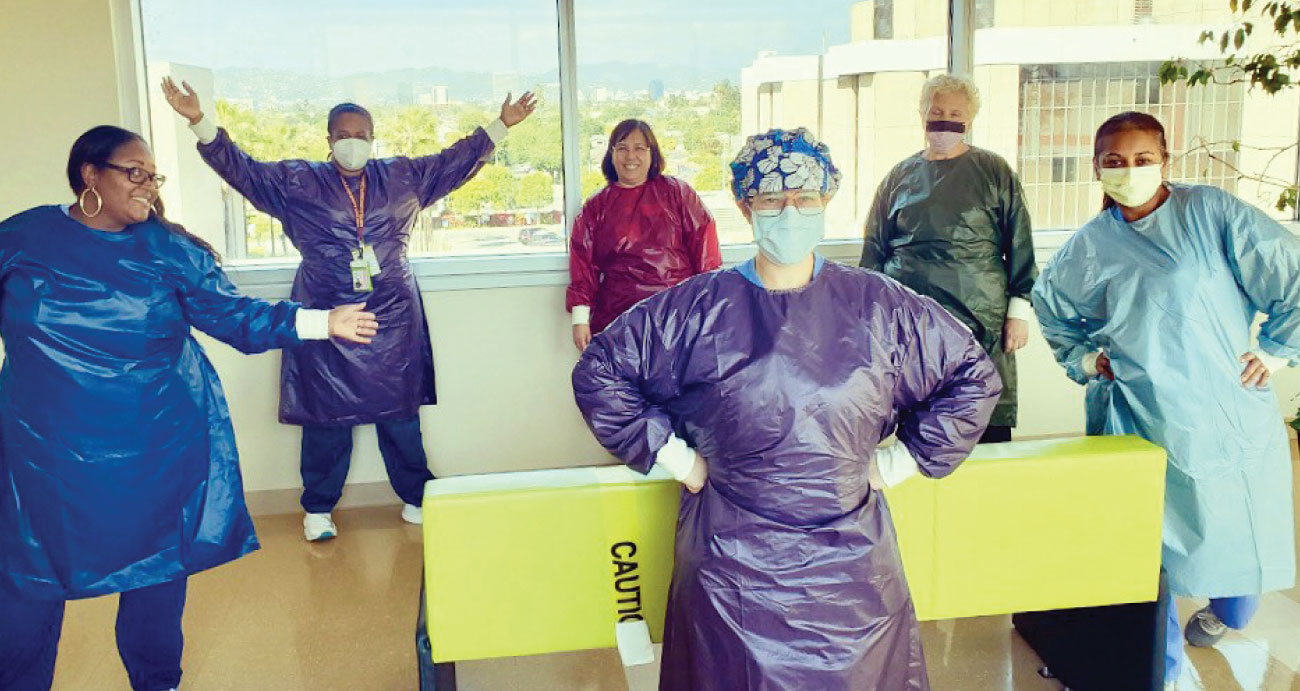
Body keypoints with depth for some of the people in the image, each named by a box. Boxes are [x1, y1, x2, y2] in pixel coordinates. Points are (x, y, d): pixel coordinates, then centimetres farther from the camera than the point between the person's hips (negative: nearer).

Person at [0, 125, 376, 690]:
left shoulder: (171, 251, 3)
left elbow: (233, 315, -1)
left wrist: (320, 322, -9)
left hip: (159, 451, 1)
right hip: (47, 453, 0)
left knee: (157, 572, 10)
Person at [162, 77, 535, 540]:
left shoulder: (402, 177, 9)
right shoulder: (297, 182, 5)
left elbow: (455, 160, 16)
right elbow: (241, 169, 7)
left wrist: (500, 125, 15)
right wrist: (200, 123, -2)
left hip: (393, 319, 1)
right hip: (325, 318, -1)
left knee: (400, 412, 6)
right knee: (326, 415, 3)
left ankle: (416, 499, 19)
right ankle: (318, 508, 18)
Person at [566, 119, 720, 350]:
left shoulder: (676, 192, 8)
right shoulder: (596, 207, 12)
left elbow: (702, 236, 7)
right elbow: (583, 263, 10)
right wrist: (580, 320, 3)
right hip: (618, 318, 1)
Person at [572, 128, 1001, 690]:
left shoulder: (877, 307, 0)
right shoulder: (697, 310, -3)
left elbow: (973, 375, 9)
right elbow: (599, 371, 3)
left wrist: (902, 460, 4)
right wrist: (671, 454, -1)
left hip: (849, 567, 1)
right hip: (730, 569, -1)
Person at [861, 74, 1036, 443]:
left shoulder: (994, 172, 9)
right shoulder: (899, 177, 13)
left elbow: (1020, 247, 7)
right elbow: (874, 253, 16)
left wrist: (1019, 311, 0)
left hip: (981, 324, -1)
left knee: (989, 431, -2)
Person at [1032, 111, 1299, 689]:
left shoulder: (1211, 212, -6)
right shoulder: (1091, 246, 5)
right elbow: (1048, 302, 23)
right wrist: (1081, 357, 13)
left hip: (1230, 411, -1)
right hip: (1143, 422, 2)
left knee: (1239, 526, 12)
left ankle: (1227, 610, 45)